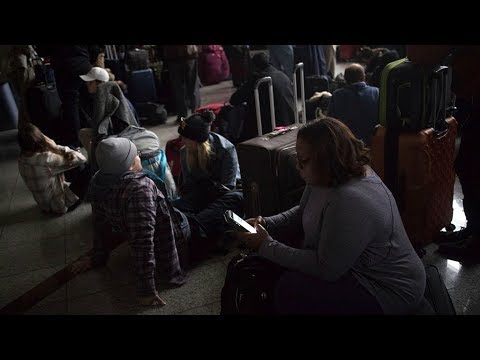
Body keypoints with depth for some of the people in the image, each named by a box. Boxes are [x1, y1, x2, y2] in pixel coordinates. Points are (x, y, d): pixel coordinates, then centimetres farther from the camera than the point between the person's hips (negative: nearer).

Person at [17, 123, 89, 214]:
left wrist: (55, 148, -20)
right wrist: (55, 147, -22)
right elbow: (81, 159, -24)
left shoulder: (22, 159, -10)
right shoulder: (46, 160, -34)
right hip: (62, 206, -8)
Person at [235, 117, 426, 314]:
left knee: (290, 289, -19)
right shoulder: (323, 178, -4)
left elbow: (325, 269, -28)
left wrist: (266, 246, -22)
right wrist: (266, 224, -5)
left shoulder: (351, 200, -34)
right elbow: (301, 213, 12)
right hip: (349, 264, 9)